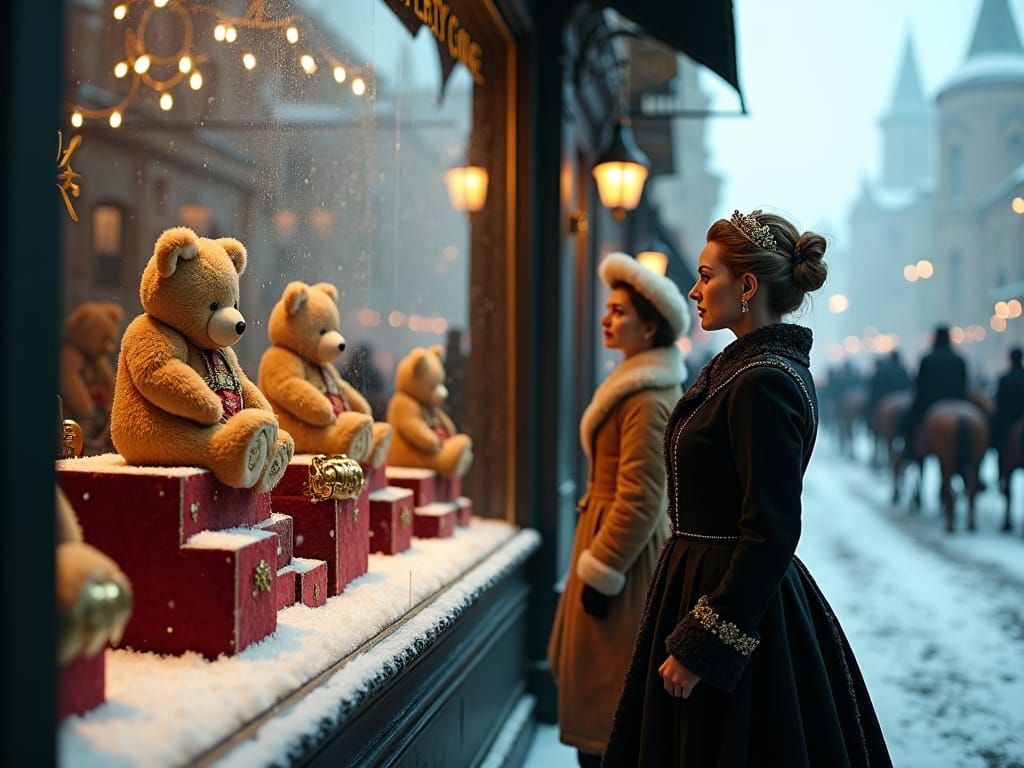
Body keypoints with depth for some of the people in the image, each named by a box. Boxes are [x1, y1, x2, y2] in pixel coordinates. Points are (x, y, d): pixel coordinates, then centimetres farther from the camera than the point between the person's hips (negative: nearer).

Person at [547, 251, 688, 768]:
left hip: (626, 547, -10)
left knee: (602, 691, -2)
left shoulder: (646, 399, -20)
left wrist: (601, 572, -19)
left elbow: (639, 499, -23)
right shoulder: (650, 384, 12)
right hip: (638, 545, 10)